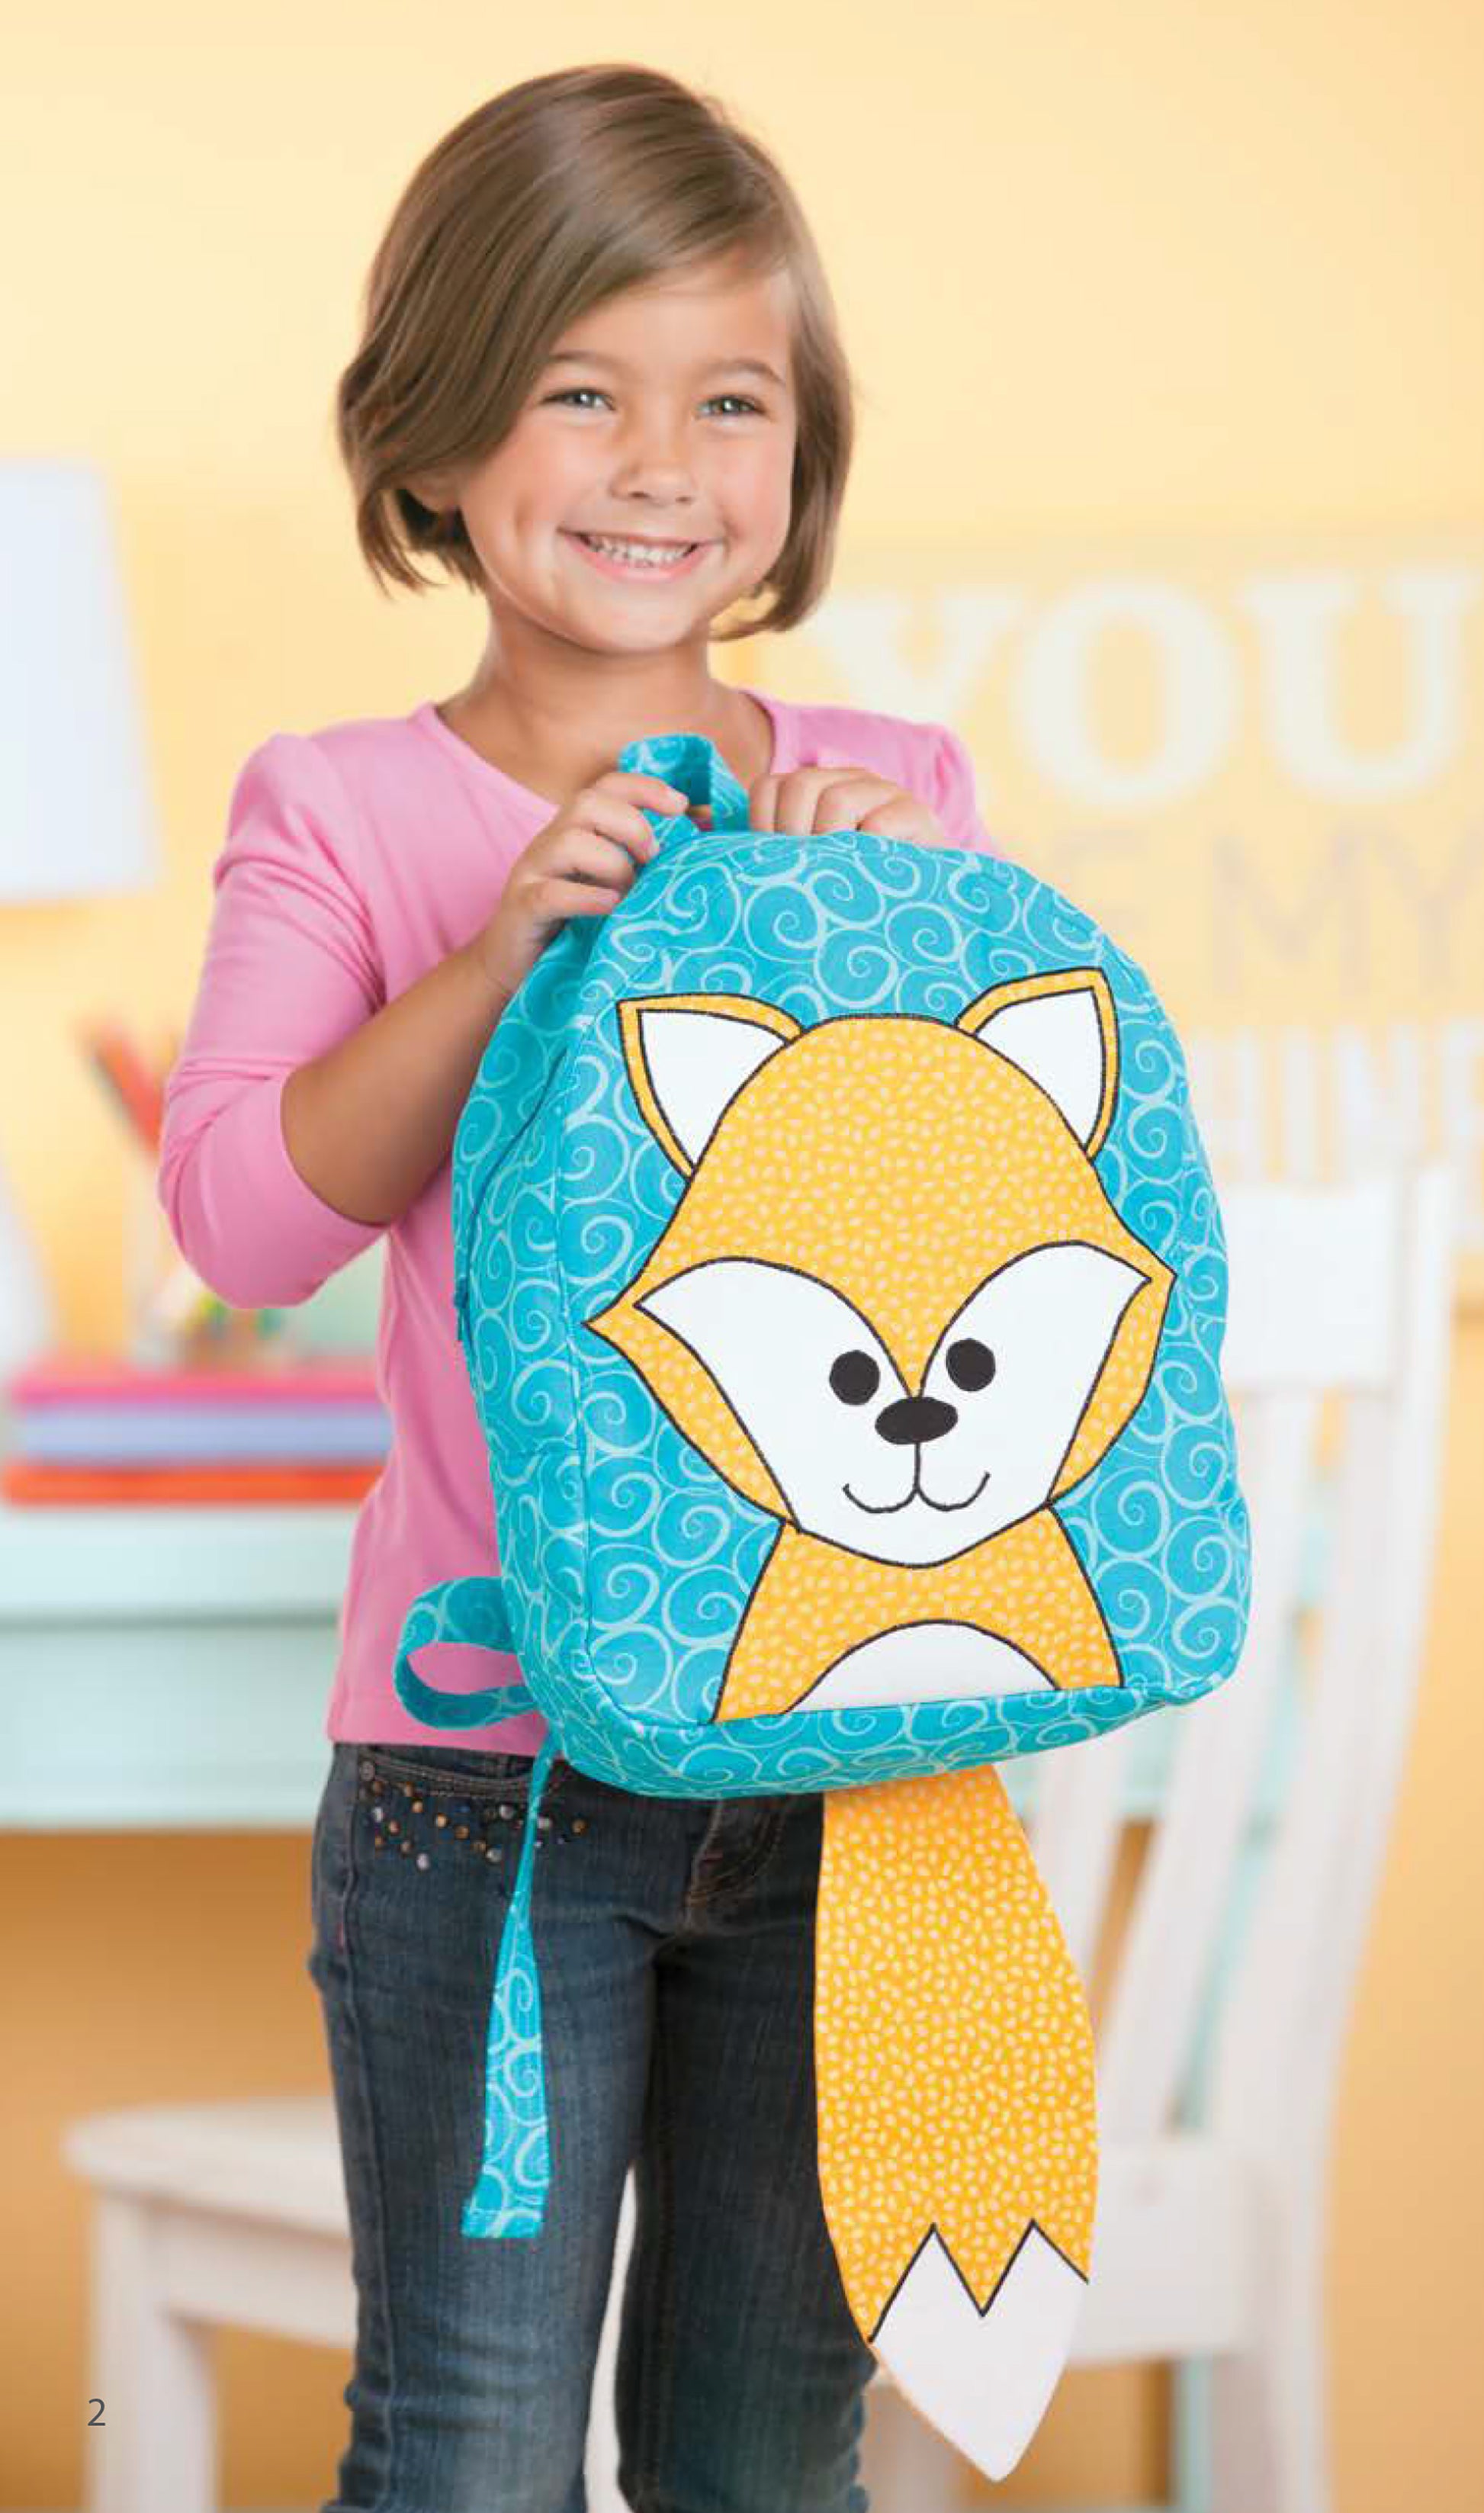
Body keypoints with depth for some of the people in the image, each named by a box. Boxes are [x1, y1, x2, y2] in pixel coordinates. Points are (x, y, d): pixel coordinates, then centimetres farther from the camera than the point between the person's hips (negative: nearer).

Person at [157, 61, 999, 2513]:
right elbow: (246, 1211, -12)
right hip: (493, 1759, -2)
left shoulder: (895, 800, 6)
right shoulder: (346, 811, -2)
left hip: (841, 1750, 3)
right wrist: (507, 948, -21)